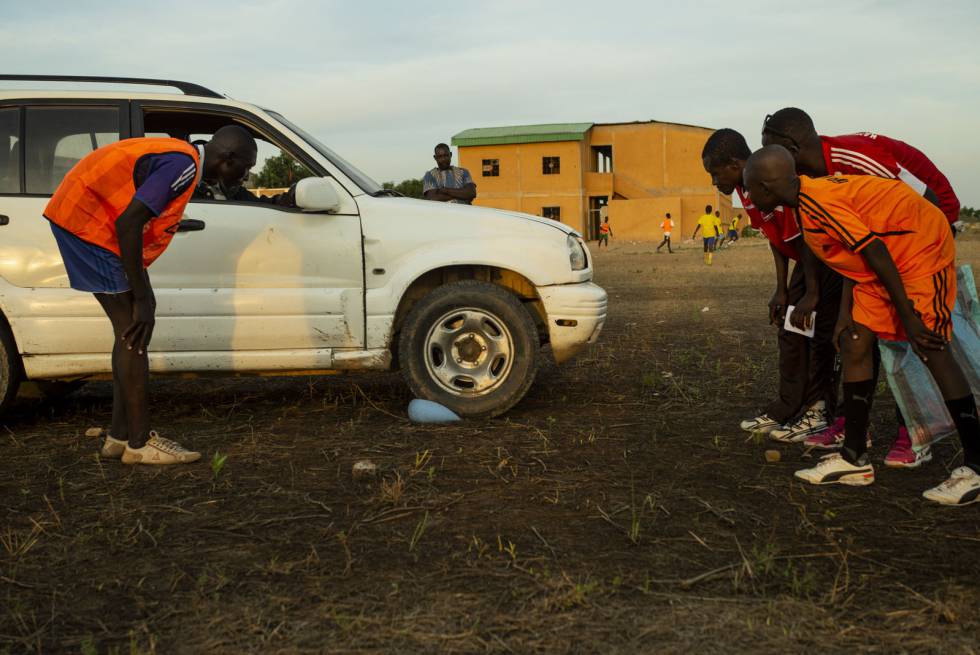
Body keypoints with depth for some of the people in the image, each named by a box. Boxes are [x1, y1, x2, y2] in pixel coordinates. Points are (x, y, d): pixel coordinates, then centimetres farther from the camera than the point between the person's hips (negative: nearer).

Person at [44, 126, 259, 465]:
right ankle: (140, 443, -2)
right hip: (88, 220, -10)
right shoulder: (184, 165, -18)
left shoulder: (180, 158, 14)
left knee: (130, 331, 11)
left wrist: (142, 296, 18)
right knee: (134, 331, -8)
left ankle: (121, 436, 16)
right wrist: (142, 298, -20)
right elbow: (128, 223, -25)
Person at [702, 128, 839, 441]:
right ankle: (786, 411, 16)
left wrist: (812, 294, -20)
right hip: (808, 257, 10)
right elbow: (775, 238, 6)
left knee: (821, 334, -8)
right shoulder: (747, 188, 0)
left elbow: (805, 239, -25)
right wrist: (782, 290, 5)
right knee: (789, 330, 10)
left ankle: (817, 414, -1)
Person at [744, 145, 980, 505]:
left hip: (922, 246, -10)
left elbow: (875, 252, -26)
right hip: (893, 255, 10)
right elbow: (853, 257, 11)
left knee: (931, 350, -12)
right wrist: (845, 315, 10)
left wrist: (907, 315, -22)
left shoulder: (816, 204, -25)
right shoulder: (809, 201, 5)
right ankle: (854, 460, 8)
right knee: (854, 343, 3)